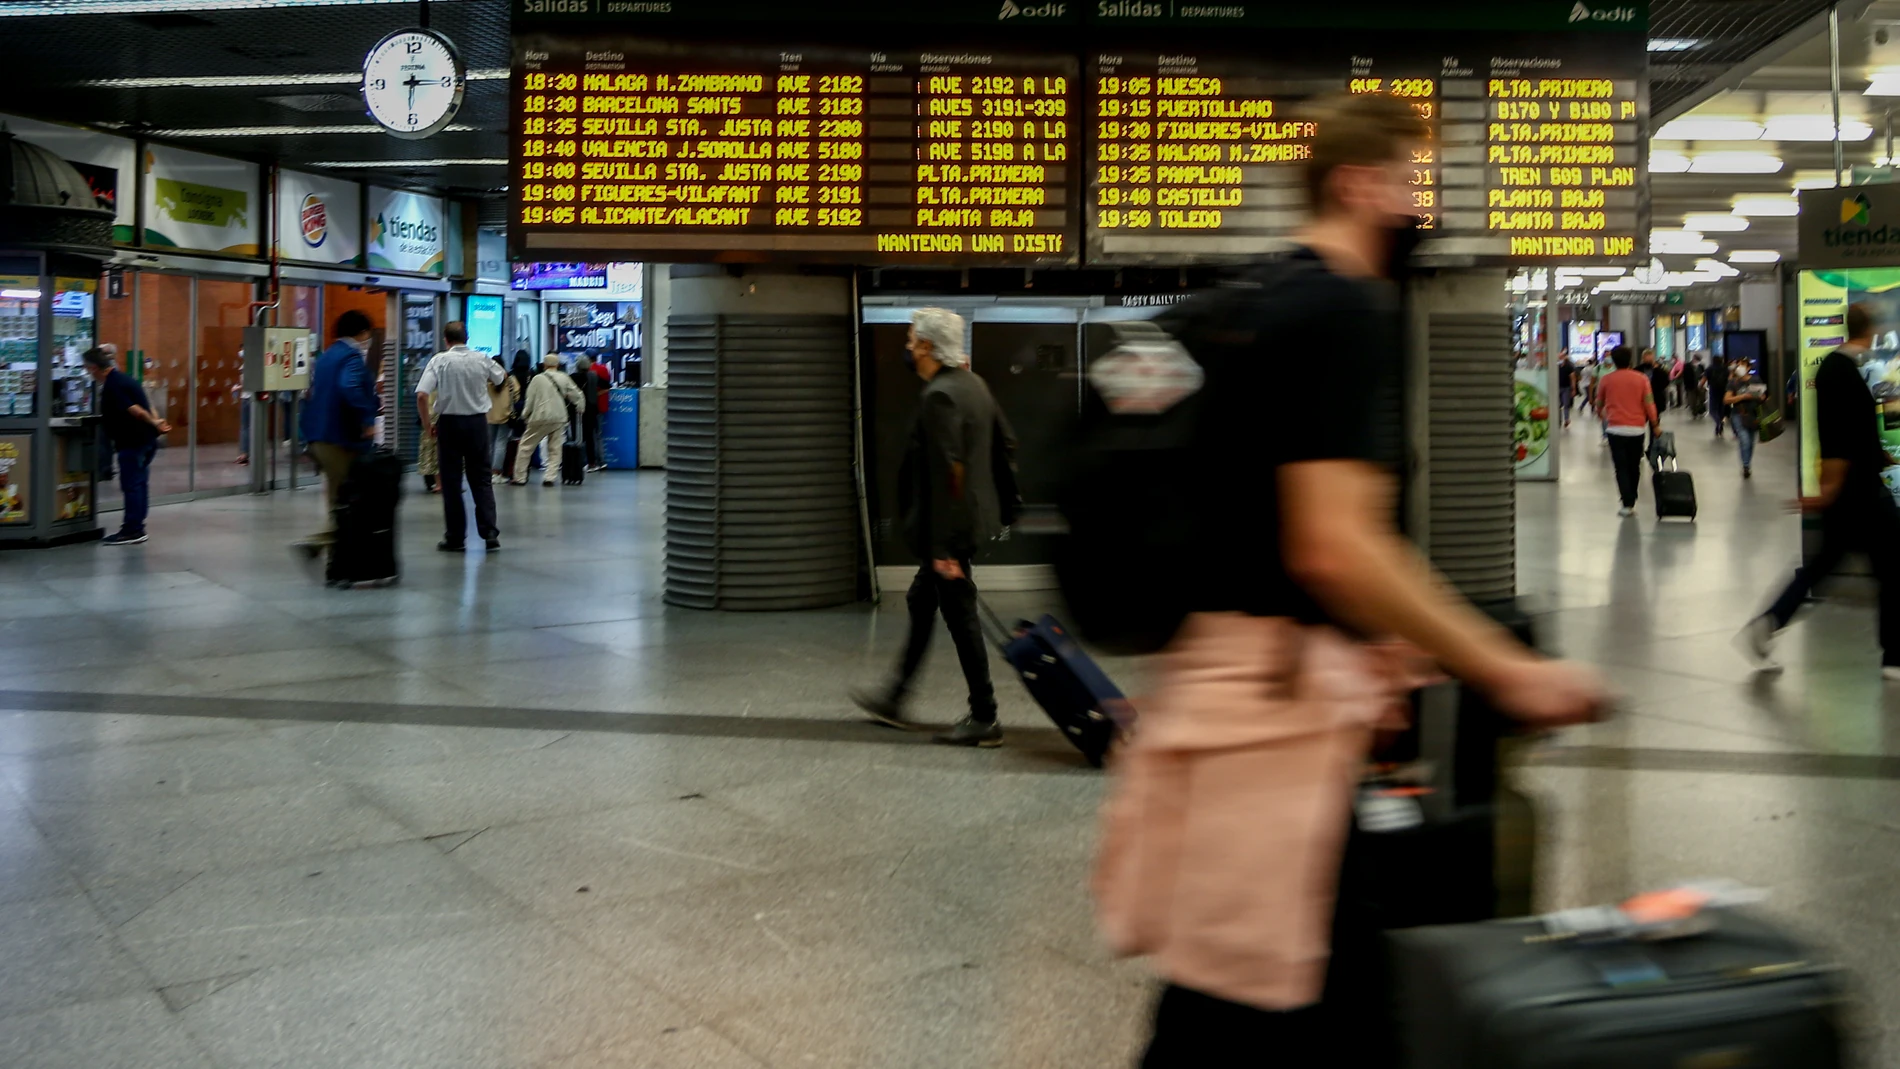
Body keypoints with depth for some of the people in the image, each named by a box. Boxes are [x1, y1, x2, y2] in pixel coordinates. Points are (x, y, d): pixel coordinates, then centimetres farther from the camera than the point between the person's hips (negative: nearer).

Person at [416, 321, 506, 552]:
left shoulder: (439, 360, -8)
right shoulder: (482, 359, -1)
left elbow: (422, 395, -16)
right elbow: (501, 377, 20)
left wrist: (427, 424, -4)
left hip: (449, 422, -2)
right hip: (477, 422, 2)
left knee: (451, 481, 6)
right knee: (482, 479, 9)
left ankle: (455, 538, 8)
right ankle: (490, 533, 3)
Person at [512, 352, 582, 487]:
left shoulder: (538, 378, -4)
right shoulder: (564, 378, 5)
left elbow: (530, 399, -3)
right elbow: (575, 396, 11)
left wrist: (525, 415, 10)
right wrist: (578, 406, 31)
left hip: (540, 417, -3)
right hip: (559, 418, 3)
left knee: (525, 447, 7)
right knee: (555, 449, 10)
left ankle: (519, 478, 8)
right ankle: (549, 477, -1)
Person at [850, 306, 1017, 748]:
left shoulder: (938, 396, -20)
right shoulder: (973, 384, 8)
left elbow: (947, 472, -24)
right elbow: (1006, 442, 15)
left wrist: (944, 546, -22)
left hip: (949, 527, -10)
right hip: (972, 516, 10)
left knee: (960, 616, 0)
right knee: (921, 603, 20)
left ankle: (984, 720, 10)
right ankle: (895, 698, 33)